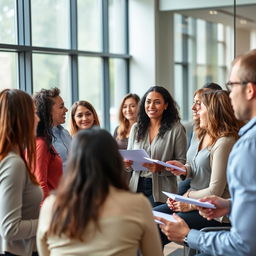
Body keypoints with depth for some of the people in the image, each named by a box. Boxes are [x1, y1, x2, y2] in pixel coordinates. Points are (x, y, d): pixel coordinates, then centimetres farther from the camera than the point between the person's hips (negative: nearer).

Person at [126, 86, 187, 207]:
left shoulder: (176, 129, -2)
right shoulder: (136, 128, 13)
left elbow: (182, 163, -4)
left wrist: (161, 167, -19)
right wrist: (127, 163, -5)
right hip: (137, 186, 3)